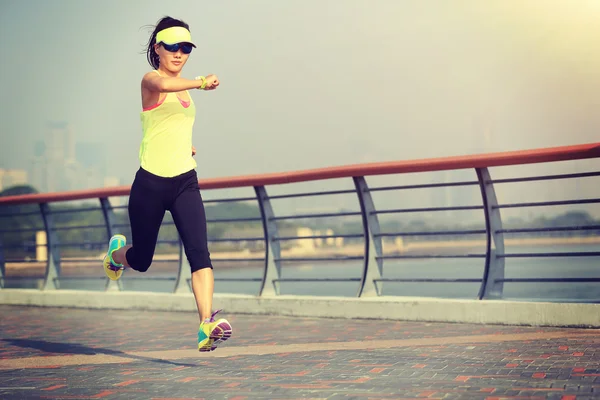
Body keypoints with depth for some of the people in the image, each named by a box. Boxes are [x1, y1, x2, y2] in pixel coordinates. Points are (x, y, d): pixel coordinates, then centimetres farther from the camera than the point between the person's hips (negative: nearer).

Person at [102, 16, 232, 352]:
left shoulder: (184, 86, 13)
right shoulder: (151, 80, -8)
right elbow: (163, 85, -36)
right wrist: (200, 83, -53)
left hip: (185, 182, 5)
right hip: (150, 184, -4)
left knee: (200, 252, -16)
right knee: (141, 260, 12)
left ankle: (208, 325, -25)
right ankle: (117, 251, 47)